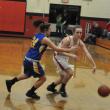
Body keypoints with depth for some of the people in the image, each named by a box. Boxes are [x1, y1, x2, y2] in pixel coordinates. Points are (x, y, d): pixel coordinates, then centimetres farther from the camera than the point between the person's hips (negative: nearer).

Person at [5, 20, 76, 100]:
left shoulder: (36, 35, 9)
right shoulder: (45, 39, -15)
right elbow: (56, 49, -16)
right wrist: (69, 50, -11)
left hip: (27, 59, 9)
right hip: (33, 62, -9)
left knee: (27, 75, 32)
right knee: (43, 78, 7)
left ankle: (10, 82, 39)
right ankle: (30, 92, 17)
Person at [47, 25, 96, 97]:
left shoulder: (80, 43, -8)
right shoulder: (68, 39, -27)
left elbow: (87, 54, -12)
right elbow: (60, 51, -29)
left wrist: (94, 65, -18)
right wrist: (71, 55, -39)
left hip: (65, 58, 8)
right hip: (58, 57, -8)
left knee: (64, 77, 17)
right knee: (70, 72, -19)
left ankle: (51, 87, 37)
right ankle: (62, 89, 1)